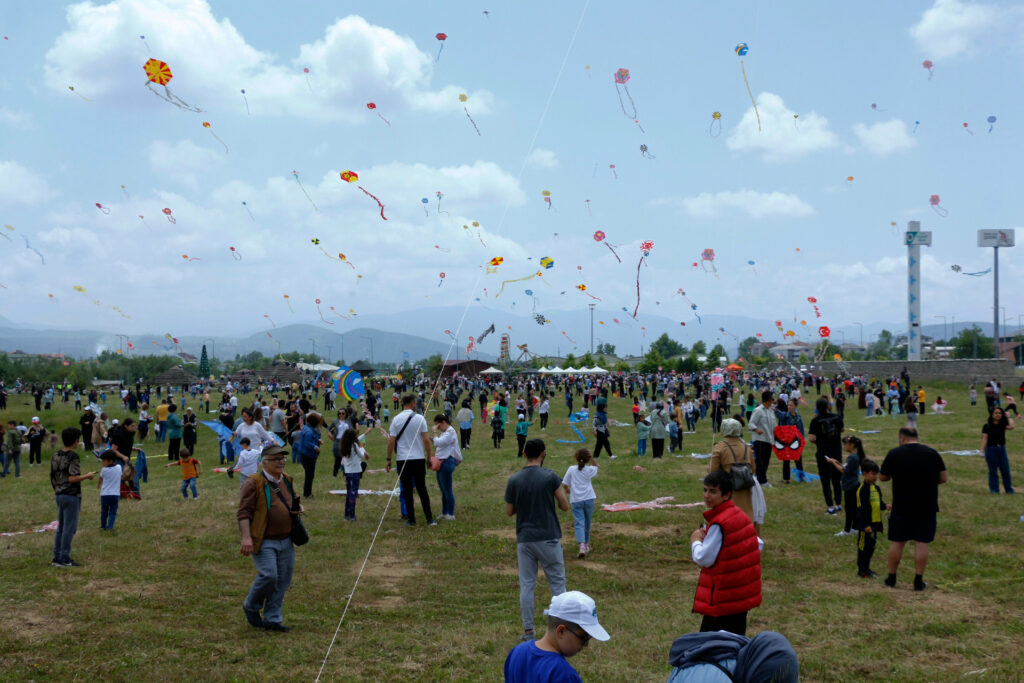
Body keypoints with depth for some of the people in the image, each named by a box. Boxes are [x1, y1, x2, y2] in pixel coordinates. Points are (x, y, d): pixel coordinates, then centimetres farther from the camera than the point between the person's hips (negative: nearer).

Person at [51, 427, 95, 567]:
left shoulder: (56, 456, 8)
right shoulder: (73, 457, -15)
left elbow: (52, 477, 13)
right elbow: (72, 478, -22)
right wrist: (87, 476, -9)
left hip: (59, 495, 8)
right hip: (71, 495, -8)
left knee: (61, 527, 14)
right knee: (70, 527, -3)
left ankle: (57, 557, 17)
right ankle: (64, 559, -1)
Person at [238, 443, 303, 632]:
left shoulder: (286, 480, 13)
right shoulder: (254, 483, -9)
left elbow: (295, 501, 29)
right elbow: (243, 512, -12)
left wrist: (299, 507, 5)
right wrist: (246, 537, -21)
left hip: (286, 541, 7)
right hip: (264, 542, -7)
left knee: (282, 581, 6)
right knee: (268, 576, -14)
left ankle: (272, 619, 16)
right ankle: (251, 607, 12)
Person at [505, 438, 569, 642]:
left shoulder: (514, 480, -3)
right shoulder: (550, 477, -10)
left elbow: (509, 511, 4)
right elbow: (565, 506, -5)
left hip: (524, 539, 2)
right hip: (548, 539, -2)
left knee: (526, 585, 8)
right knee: (557, 583, 8)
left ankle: (528, 631, 11)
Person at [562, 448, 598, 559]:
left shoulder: (571, 469, -1)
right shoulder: (590, 470, 1)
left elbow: (564, 484, 1)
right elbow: (595, 468, 27)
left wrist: (568, 490, 21)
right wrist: (591, 459, 16)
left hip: (576, 500, -1)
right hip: (588, 499, 1)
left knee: (579, 523, -7)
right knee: (587, 523, 17)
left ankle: (582, 544, -28)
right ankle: (586, 543, 30)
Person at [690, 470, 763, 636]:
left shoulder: (719, 524, -19)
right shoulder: (740, 515, 8)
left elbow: (704, 558, -19)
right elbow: (758, 544, 16)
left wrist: (695, 541, -1)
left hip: (723, 596, -9)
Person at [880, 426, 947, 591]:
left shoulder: (894, 454, -4)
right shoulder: (932, 453, 0)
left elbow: (882, 477, 6)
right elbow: (944, 478, 4)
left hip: (901, 506, -1)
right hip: (927, 507, 1)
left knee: (897, 542, 9)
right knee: (921, 543, 4)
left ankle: (891, 578, 18)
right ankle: (918, 581, 5)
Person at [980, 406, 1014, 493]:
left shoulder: (1003, 425, 6)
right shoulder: (987, 426, -2)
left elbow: (1011, 426, -15)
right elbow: (984, 438, -6)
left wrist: (1008, 417, -1)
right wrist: (982, 450, -14)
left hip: (1002, 449, 3)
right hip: (991, 449, -3)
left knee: (1006, 471, 6)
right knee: (993, 472, 3)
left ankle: (1009, 490, 18)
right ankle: (994, 490, 11)